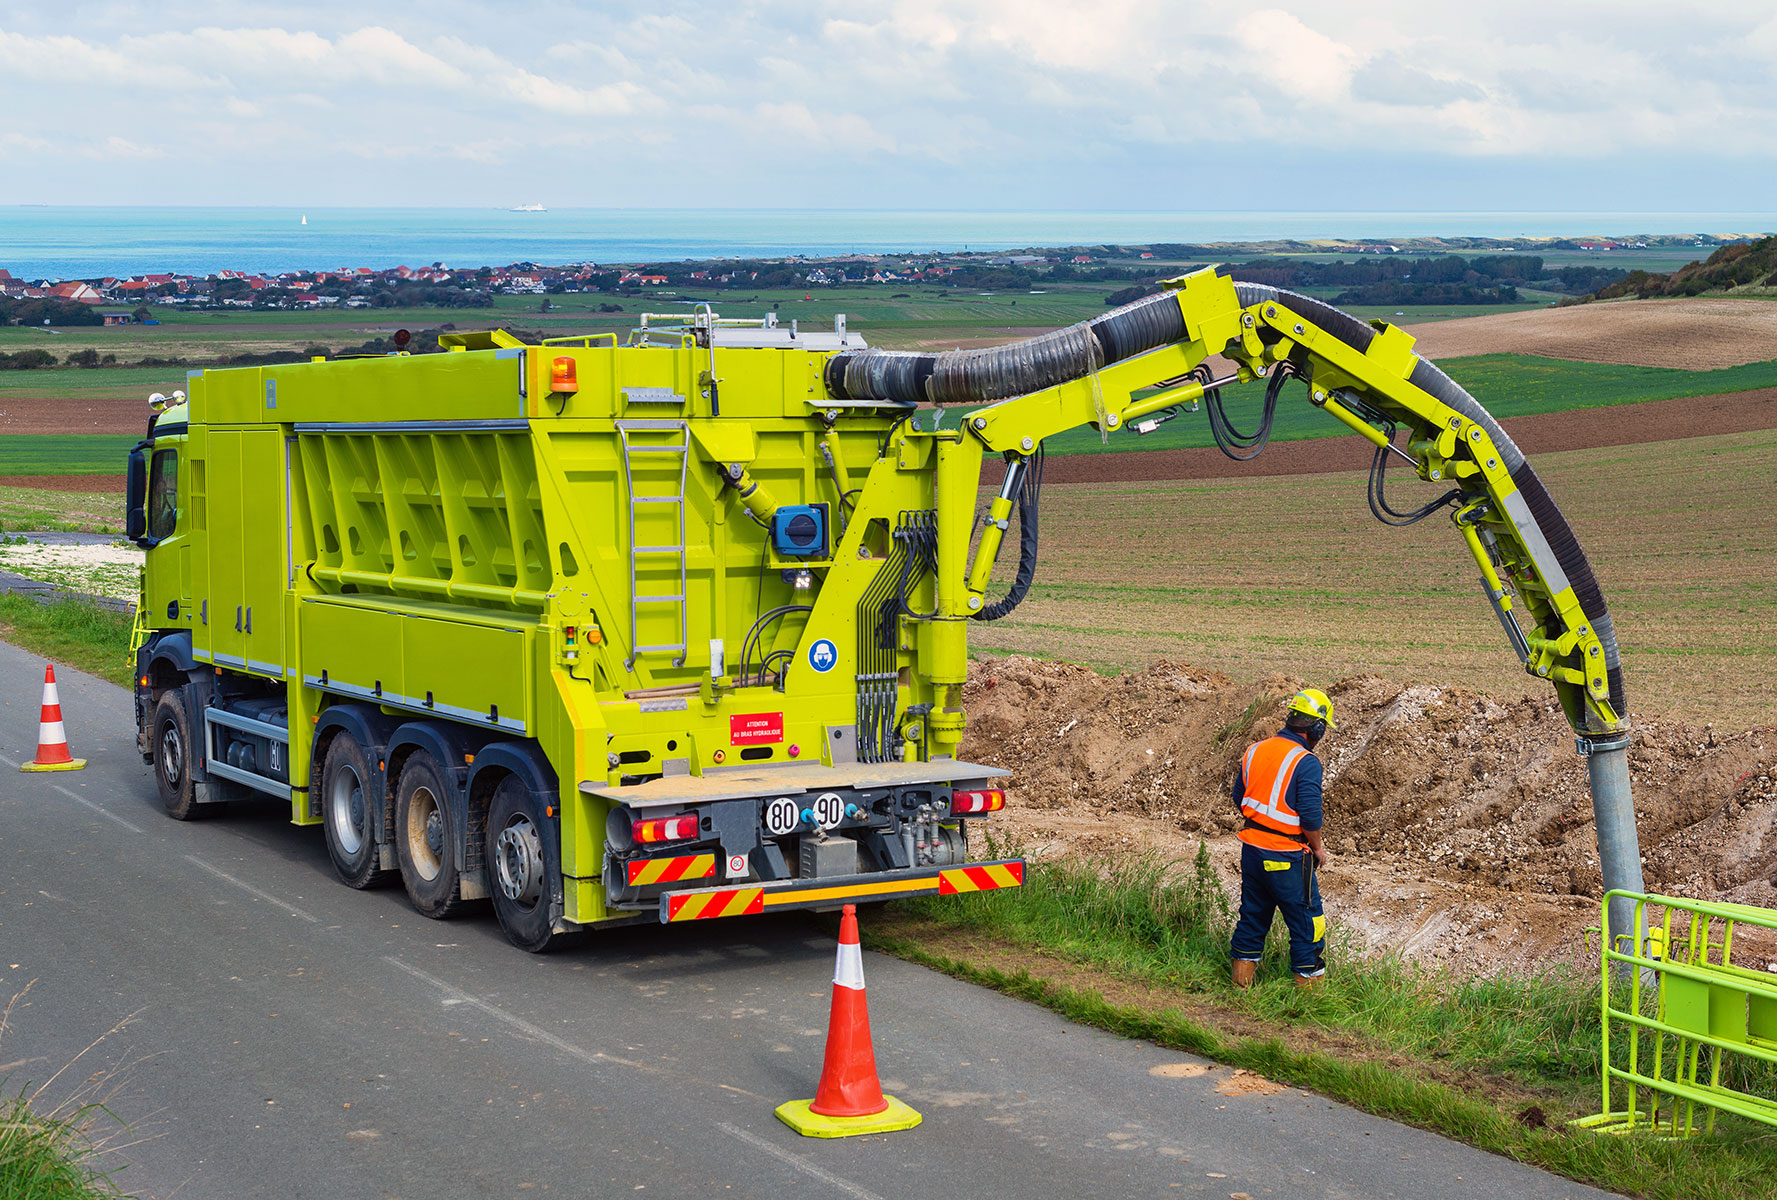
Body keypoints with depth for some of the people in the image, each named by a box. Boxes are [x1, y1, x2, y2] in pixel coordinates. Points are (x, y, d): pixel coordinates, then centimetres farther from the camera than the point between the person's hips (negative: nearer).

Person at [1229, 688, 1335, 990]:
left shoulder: (1254, 751, 4)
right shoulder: (1306, 762, -18)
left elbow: (1239, 797, 13)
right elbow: (1310, 815, -19)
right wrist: (1317, 848, -3)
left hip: (1252, 850, 7)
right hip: (1287, 857, -7)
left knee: (1253, 913, 19)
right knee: (1306, 920, 6)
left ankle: (1242, 976, 26)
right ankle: (1309, 982, 11)